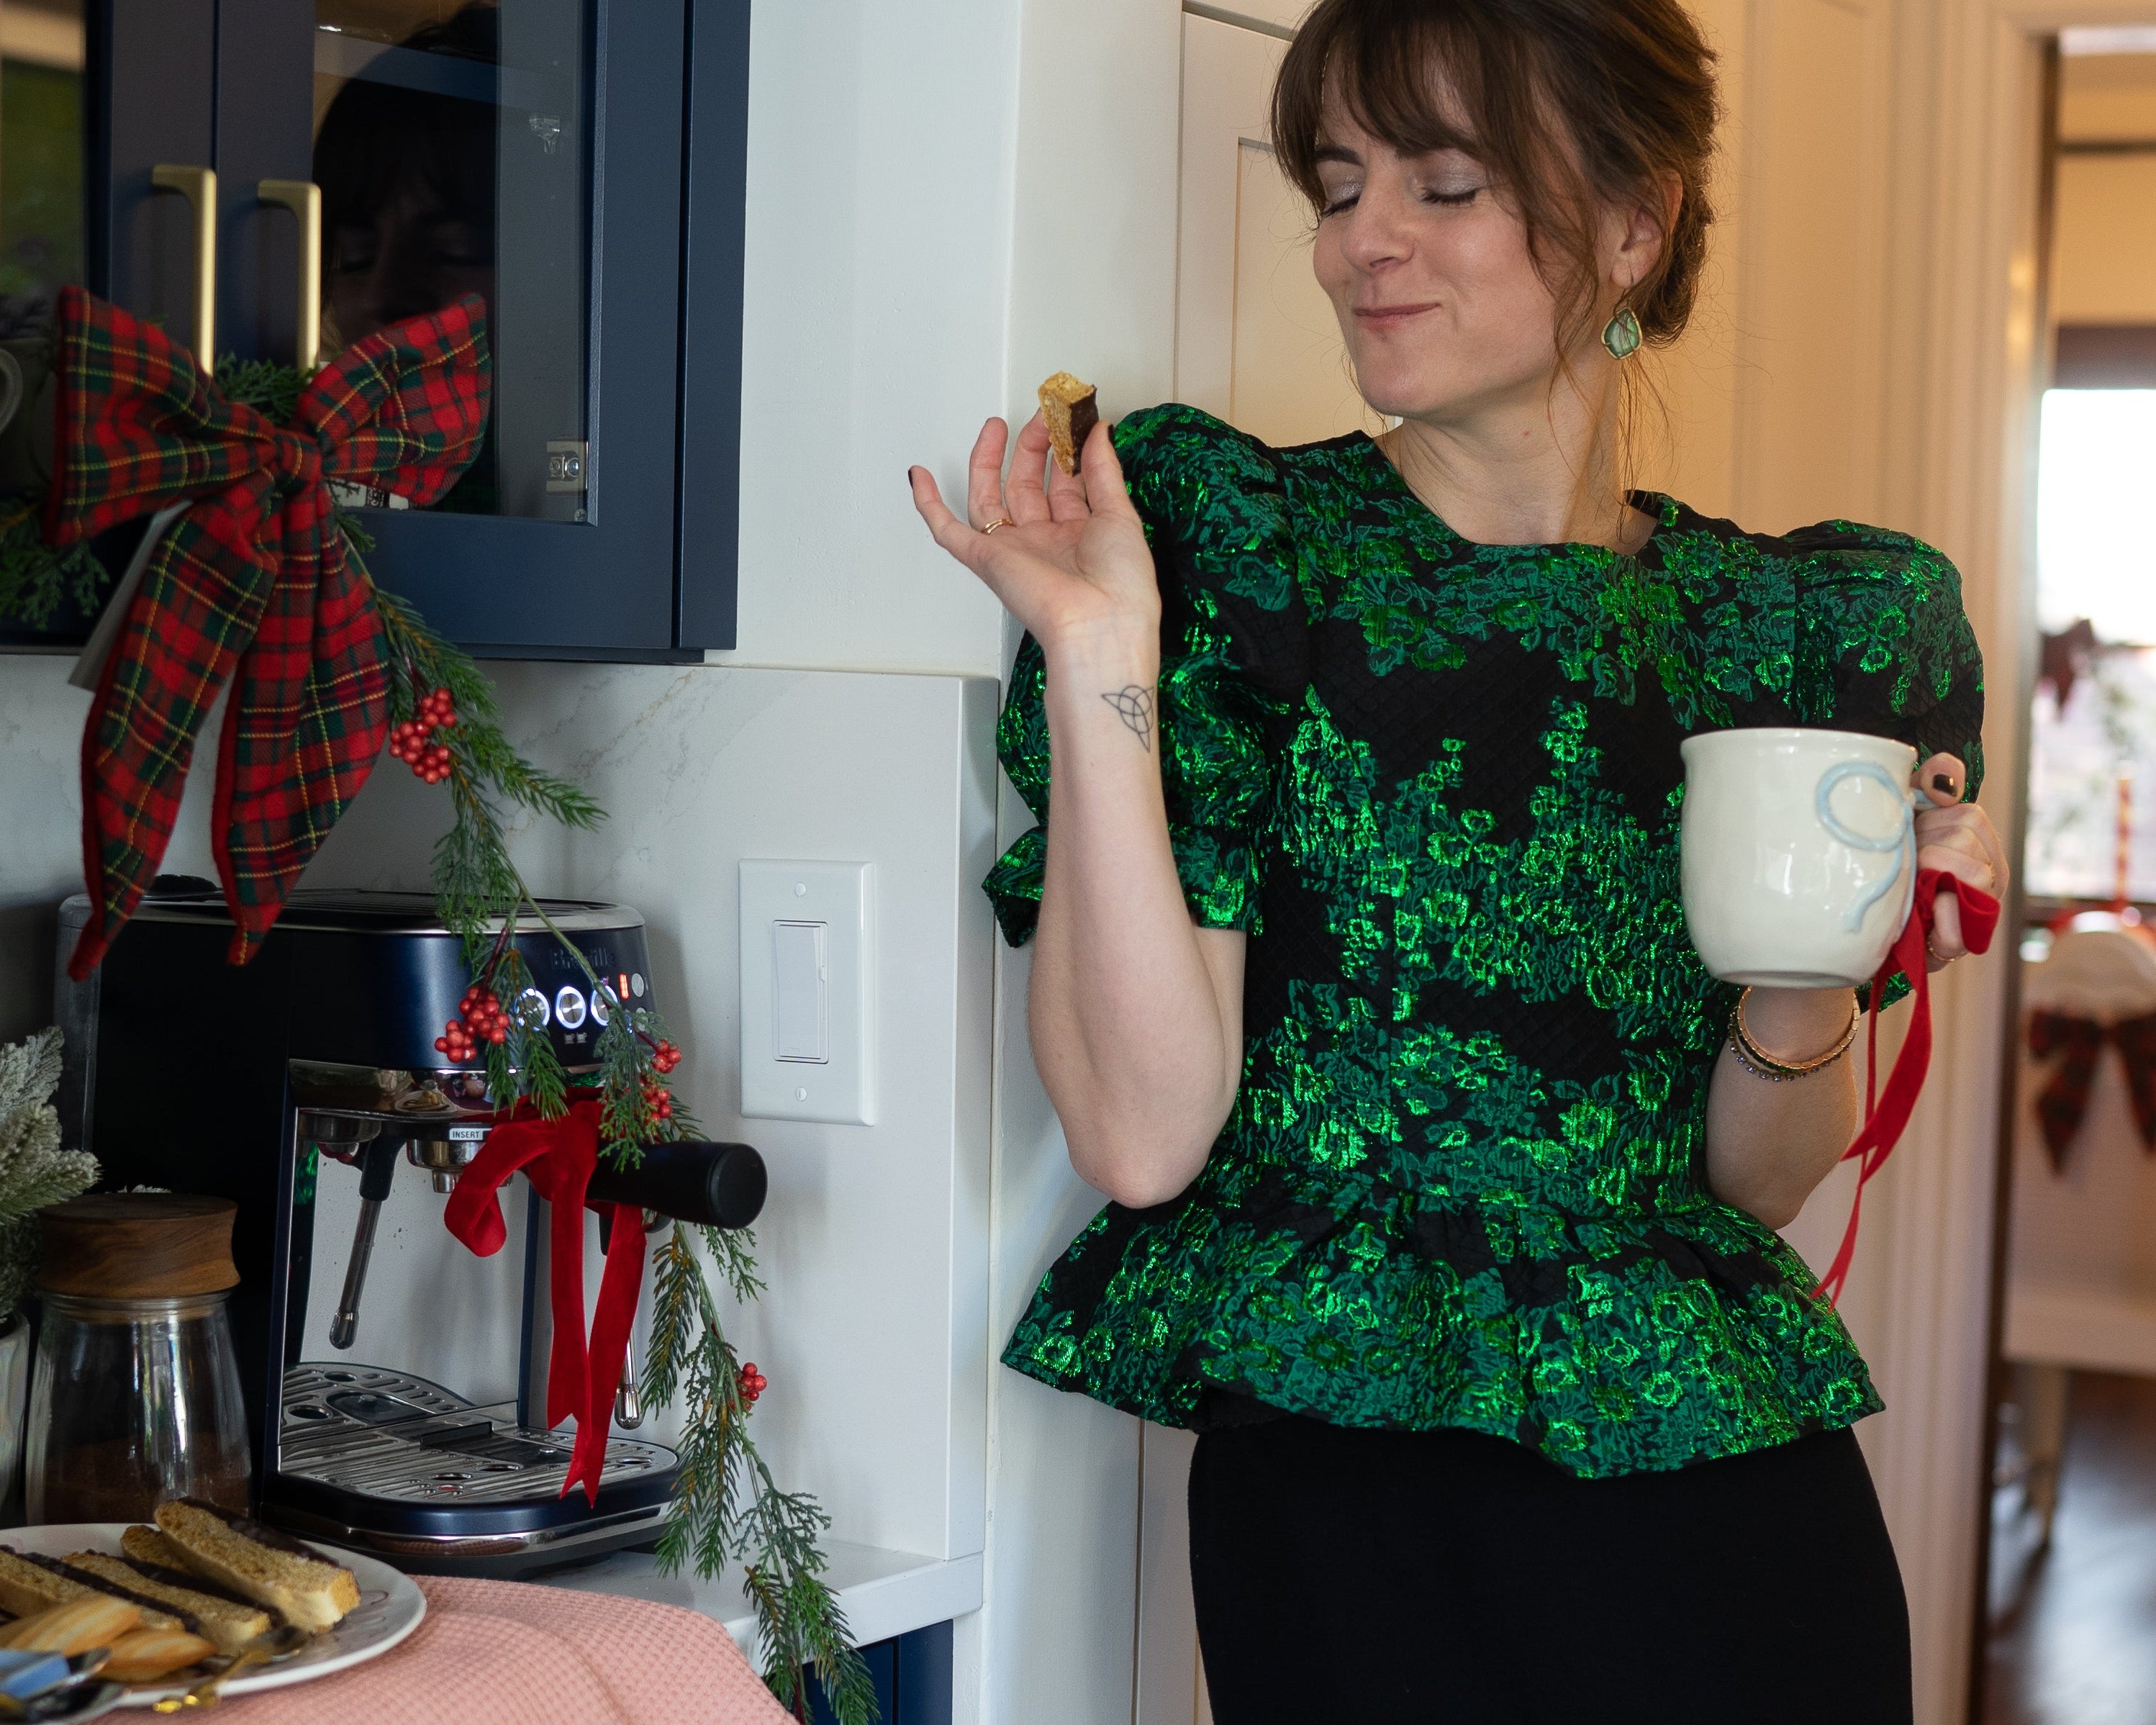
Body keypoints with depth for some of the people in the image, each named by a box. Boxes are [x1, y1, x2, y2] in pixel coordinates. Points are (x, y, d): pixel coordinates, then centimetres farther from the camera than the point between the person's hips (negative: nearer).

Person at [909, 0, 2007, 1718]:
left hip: (1736, 1505, 3)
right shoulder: (1232, 540, -6)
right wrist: (1099, 664, -19)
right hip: (1344, 1501, -3)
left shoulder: (1796, 623, 2)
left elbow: (1748, 1186, 8)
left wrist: (1805, 988, -11)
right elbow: (1142, 1132, -14)